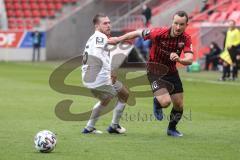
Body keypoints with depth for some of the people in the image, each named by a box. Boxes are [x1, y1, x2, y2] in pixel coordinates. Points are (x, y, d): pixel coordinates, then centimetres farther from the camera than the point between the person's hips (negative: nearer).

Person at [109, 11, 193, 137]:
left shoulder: (186, 39, -15)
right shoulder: (160, 33, -25)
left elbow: (189, 60, -24)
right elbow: (138, 33, -12)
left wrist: (179, 59, -46)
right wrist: (119, 39, -5)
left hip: (171, 72, 4)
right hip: (155, 72, -4)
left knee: (179, 105, 7)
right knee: (165, 102, -23)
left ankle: (172, 129, 35)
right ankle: (156, 103, 16)